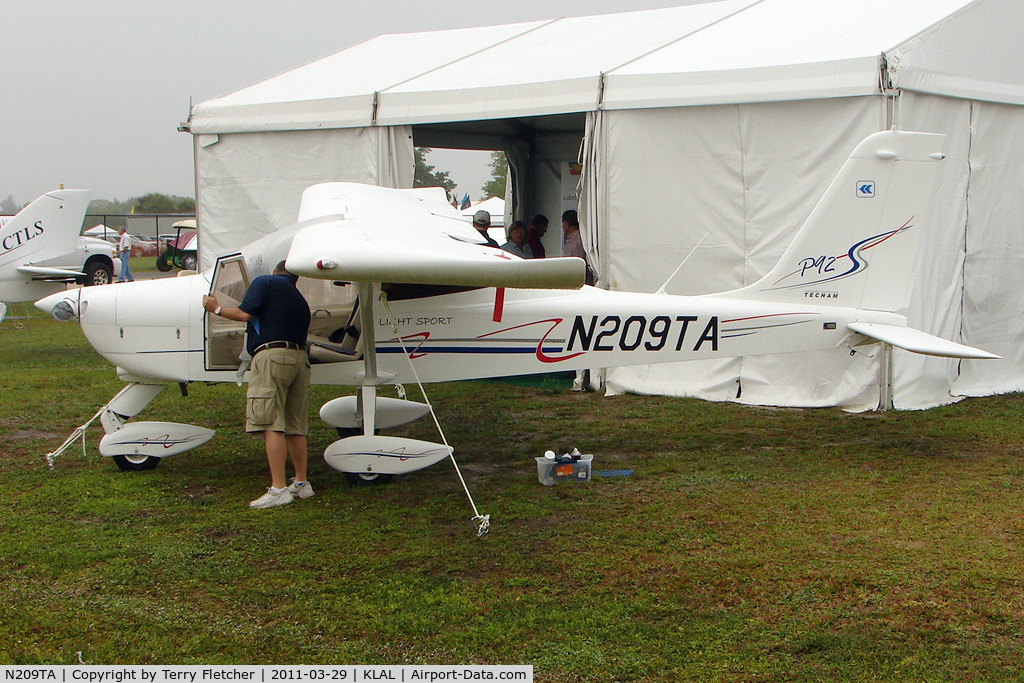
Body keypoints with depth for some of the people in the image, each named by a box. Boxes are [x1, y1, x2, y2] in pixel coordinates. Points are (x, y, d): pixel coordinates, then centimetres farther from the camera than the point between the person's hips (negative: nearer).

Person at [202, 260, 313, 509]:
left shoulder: (265, 282, 6)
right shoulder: (300, 300, 26)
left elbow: (245, 313, -6)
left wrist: (216, 308, 9)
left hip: (271, 354, -7)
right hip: (299, 358, 7)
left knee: (272, 425, -10)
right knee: (295, 427, 13)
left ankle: (278, 489, -15)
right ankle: (301, 484, 19)